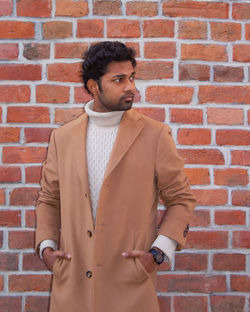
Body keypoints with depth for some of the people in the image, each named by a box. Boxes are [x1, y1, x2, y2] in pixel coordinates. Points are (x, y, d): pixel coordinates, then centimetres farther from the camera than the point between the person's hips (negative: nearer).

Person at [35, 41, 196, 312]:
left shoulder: (155, 135, -2)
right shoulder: (62, 137, 6)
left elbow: (181, 200, 2)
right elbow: (49, 199, 16)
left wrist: (159, 252, -8)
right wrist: (46, 246, 2)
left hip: (131, 283, -2)